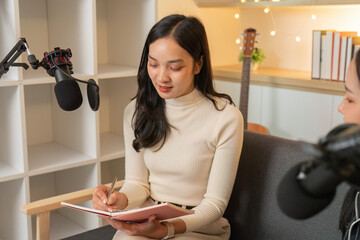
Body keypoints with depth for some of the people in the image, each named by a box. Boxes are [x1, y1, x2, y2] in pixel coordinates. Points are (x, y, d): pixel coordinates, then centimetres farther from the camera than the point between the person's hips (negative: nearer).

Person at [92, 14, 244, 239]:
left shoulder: (227, 119, -13)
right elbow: (138, 182, 5)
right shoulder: (136, 111, 1)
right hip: (145, 221, 3)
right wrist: (122, 200, -18)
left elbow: (215, 202, -9)